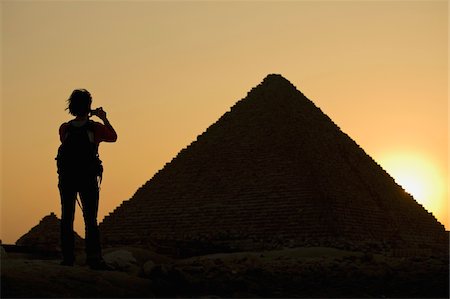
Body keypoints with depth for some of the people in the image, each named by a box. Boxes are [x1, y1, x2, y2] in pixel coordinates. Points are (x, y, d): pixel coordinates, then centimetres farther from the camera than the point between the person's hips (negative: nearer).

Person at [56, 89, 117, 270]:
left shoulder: (64, 129, -1)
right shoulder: (95, 128, -6)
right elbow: (113, 137, 11)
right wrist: (104, 118, 23)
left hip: (67, 180, 2)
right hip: (88, 180, -2)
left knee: (67, 218, 7)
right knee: (90, 219, 0)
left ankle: (68, 258, 4)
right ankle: (93, 257, -10)